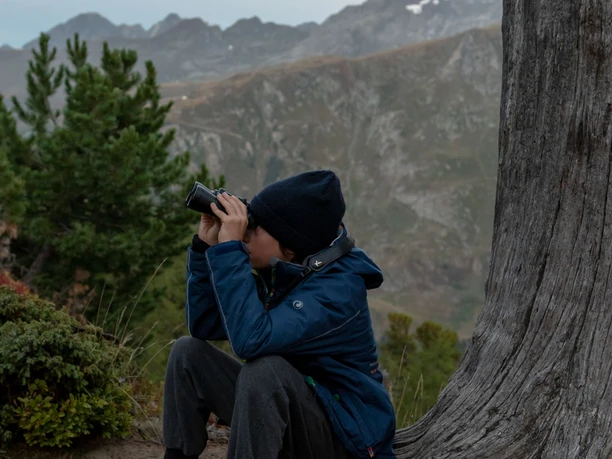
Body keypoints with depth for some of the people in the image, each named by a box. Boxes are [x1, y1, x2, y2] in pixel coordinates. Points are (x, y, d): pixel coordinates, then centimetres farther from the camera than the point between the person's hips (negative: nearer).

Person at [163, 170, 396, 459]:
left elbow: (251, 340, -38)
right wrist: (206, 246, -8)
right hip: (286, 413, 8)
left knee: (265, 370, -35)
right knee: (189, 352, 1)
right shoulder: (275, 273, -1)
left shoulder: (339, 286, -25)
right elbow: (203, 326, 2)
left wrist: (229, 247, -32)